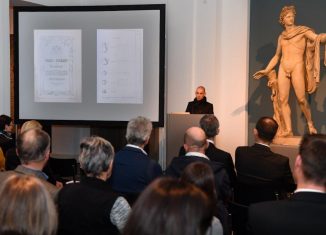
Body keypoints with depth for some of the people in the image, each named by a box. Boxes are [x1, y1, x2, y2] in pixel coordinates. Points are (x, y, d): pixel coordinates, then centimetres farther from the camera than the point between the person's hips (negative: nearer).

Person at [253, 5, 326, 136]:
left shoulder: (303, 31, 6)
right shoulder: (281, 36, 18)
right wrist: (266, 71, 19)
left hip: (297, 67, -4)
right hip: (283, 69, 4)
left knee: (301, 99, -11)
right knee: (283, 99, -4)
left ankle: (310, 124, 8)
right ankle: (288, 130, -2)